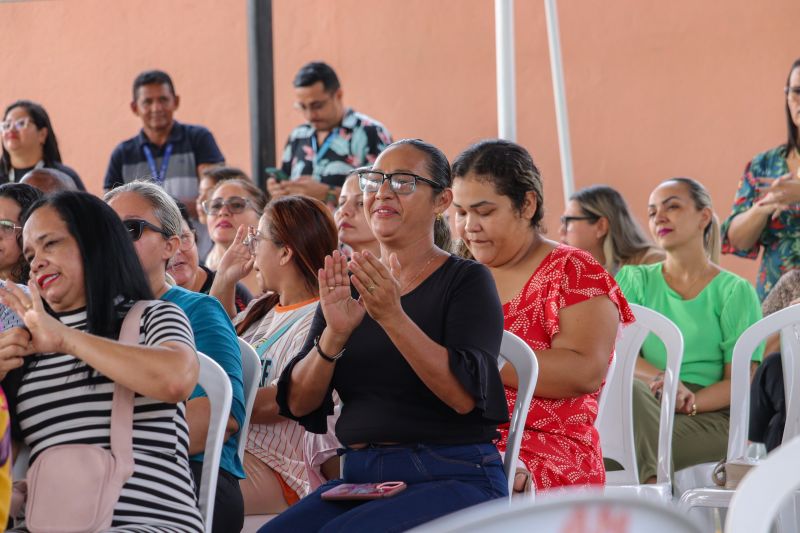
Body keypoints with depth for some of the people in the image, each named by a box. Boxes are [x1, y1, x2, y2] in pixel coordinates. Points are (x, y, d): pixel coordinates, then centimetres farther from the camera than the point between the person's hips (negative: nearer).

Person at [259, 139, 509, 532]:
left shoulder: (466, 280, 0)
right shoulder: (347, 288, 14)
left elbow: (464, 395, -16)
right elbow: (298, 404, 5)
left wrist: (393, 318, -24)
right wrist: (334, 334, -13)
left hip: (452, 479, -4)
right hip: (359, 479, 5)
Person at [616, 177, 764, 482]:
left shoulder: (735, 292, 9)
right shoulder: (635, 279, 18)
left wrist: (689, 400, -21)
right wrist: (664, 379, -18)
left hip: (710, 417, -3)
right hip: (645, 410, 3)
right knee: (627, 387, -34)